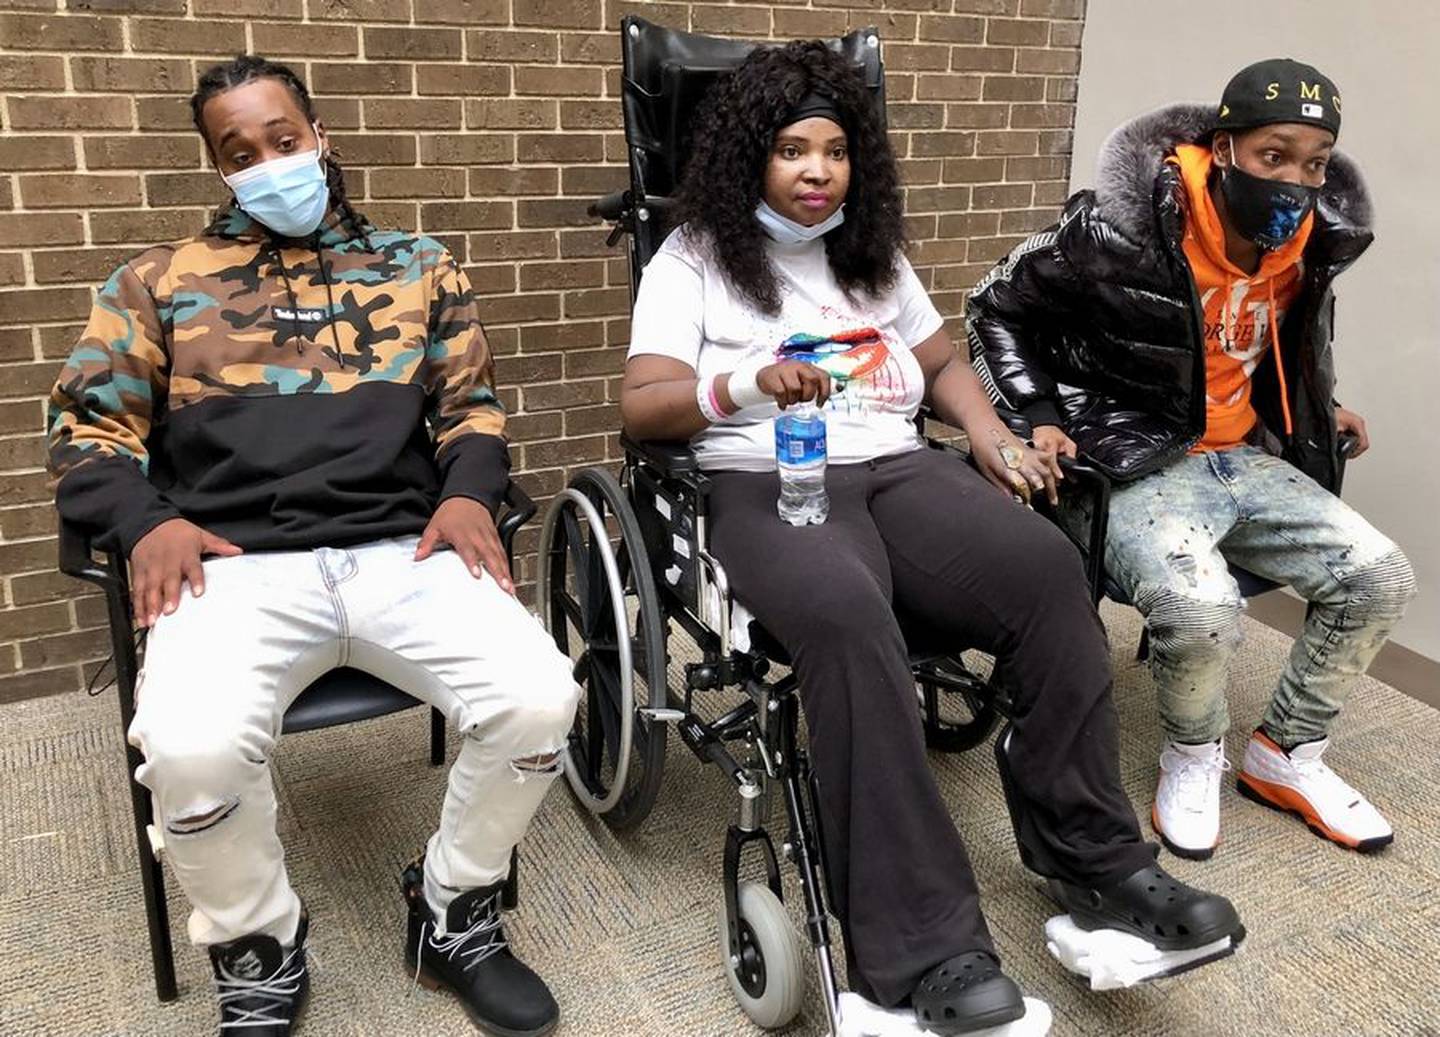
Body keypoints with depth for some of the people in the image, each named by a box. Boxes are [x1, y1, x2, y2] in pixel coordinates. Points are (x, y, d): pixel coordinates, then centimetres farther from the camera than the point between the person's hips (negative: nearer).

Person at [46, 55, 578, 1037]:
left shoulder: (418, 265, 20)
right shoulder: (162, 281, 17)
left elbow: (472, 405, 18)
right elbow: (90, 424, 13)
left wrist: (467, 492, -4)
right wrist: (145, 521, -7)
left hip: (403, 551, 2)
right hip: (236, 565, -1)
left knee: (540, 699, -24)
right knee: (191, 749, -32)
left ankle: (455, 915, 6)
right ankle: (258, 953, 3)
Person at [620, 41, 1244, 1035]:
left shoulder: (875, 252, 22)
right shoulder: (694, 256, 6)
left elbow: (944, 363, 28)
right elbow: (641, 406, -4)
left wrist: (996, 441, 8)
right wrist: (745, 384, -24)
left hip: (899, 468, 5)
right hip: (768, 485, -4)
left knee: (1048, 567, -26)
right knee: (846, 614, -39)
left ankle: (1096, 861, -14)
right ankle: (921, 947, -34)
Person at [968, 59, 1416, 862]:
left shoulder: (1310, 241, 1)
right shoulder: (1122, 231, -19)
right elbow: (999, 307, -6)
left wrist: (1315, 412, 17)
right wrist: (1041, 418, -14)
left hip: (1247, 457, 7)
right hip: (1135, 465, -7)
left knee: (1382, 577, -5)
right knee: (1202, 609, -32)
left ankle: (1287, 754, 15)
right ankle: (1193, 756, 2)